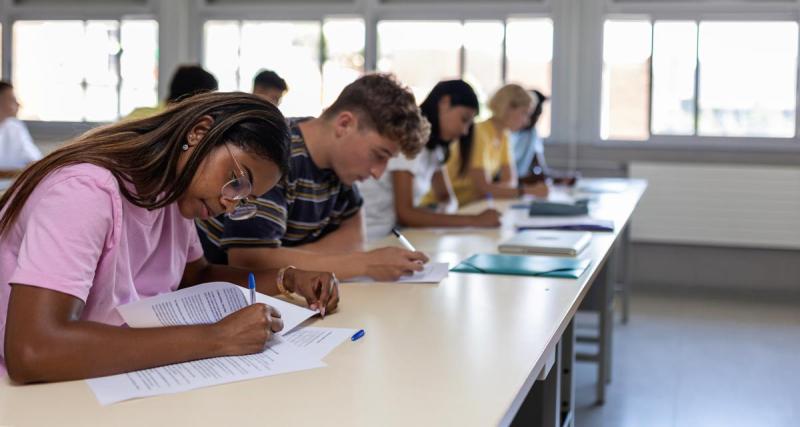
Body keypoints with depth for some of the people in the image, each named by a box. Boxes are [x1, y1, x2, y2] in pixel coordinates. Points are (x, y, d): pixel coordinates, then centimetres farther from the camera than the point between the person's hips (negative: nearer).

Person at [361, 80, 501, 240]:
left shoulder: (433, 143, 9)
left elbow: (446, 197, 11)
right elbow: (405, 213, -21)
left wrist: (443, 210, -13)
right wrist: (475, 220, -22)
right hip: (370, 237, -8)